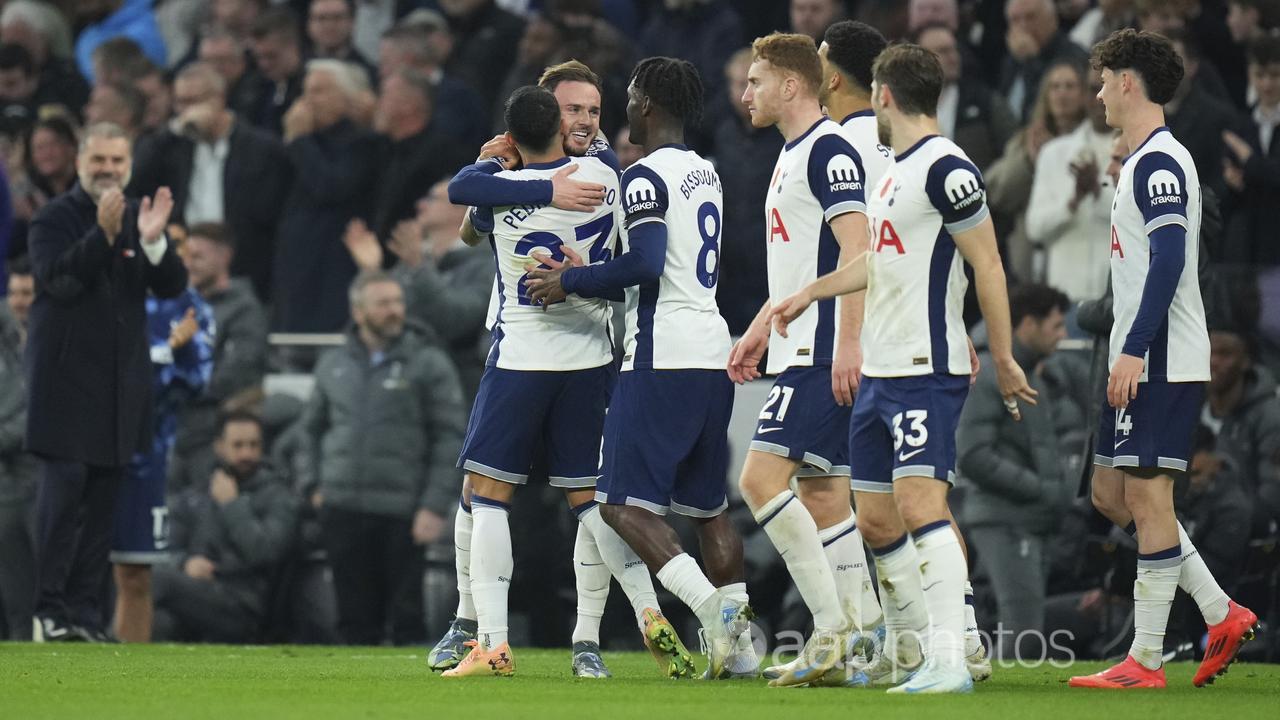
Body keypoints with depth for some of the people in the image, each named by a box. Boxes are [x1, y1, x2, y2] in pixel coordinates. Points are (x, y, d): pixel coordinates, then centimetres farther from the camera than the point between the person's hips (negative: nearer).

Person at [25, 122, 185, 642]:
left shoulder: (139, 218, 10)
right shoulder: (55, 218, -4)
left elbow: (172, 286, 2)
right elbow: (57, 278, -19)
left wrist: (153, 242, -18)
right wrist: (103, 234, -29)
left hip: (122, 382, 5)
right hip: (67, 379, -5)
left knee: (102, 502, 5)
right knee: (63, 491, -9)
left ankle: (85, 608, 8)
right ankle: (50, 607, -6)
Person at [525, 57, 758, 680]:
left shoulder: (646, 176, -10)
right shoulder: (705, 174, 18)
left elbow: (647, 264, -22)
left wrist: (573, 283, -10)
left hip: (662, 357, -9)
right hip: (713, 353, 9)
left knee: (625, 502, -6)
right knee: (707, 505, 13)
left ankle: (711, 606, -21)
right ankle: (738, 647, 9)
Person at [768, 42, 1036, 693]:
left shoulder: (945, 168, -13)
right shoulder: (896, 168, 16)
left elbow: (988, 265, -13)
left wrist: (1003, 359, -14)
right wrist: (810, 293, 40)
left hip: (926, 371, -10)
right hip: (880, 371, 10)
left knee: (919, 504, -20)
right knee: (876, 522, 11)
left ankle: (948, 660, -24)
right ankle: (906, 653, 20)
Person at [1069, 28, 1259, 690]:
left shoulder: (1158, 163, -13)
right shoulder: (1143, 161, 19)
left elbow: (1168, 262, -22)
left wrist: (1133, 350, -24)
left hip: (1161, 362, -11)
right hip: (1140, 360, 11)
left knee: (1146, 494, -8)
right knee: (1111, 494, 12)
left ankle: (1145, 660, -6)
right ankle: (1221, 615, 13)